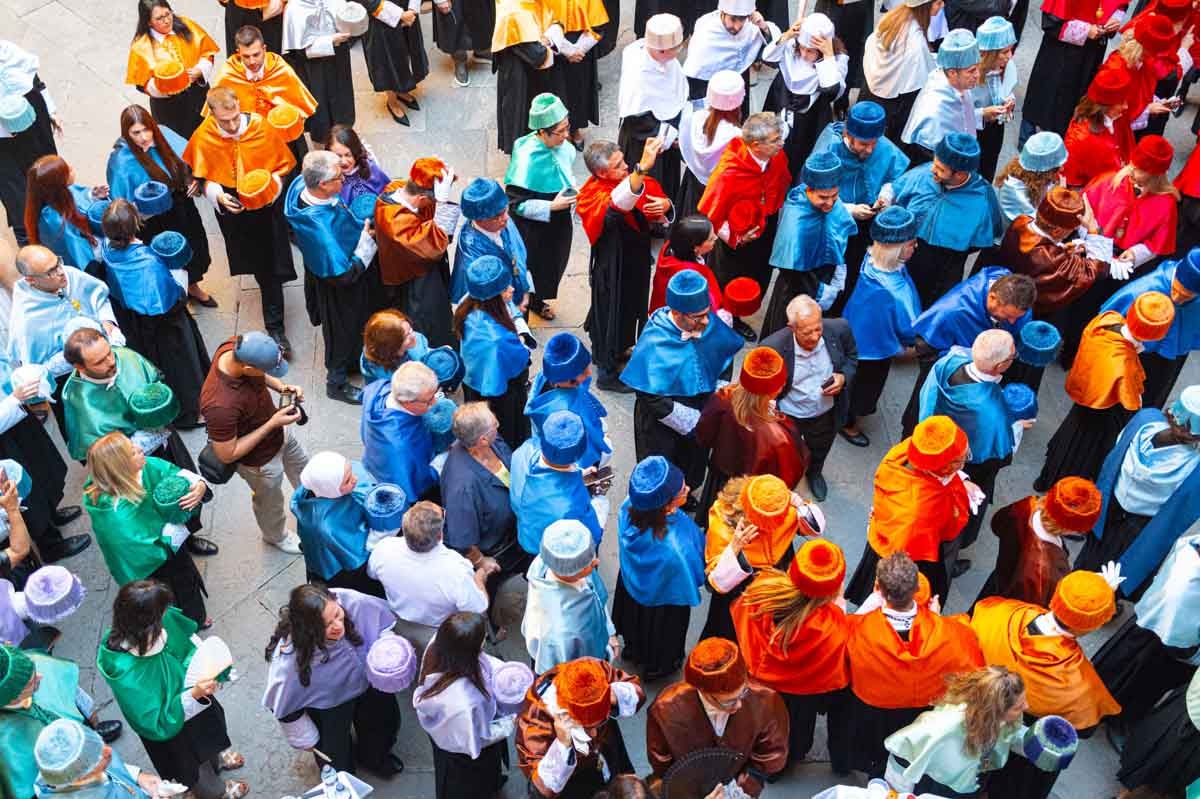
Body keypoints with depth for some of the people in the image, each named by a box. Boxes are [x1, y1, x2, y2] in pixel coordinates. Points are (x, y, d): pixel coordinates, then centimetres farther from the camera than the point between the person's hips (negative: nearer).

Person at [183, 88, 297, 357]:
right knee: (257, 262, 20)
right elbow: (202, 177, -2)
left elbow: (283, 164, -5)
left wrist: (271, 184, -23)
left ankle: (275, 327, 13)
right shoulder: (202, 138, -16)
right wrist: (218, 196, -19)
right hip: (231, 209, 1)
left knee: (269, 267, 2)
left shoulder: (261, 127, -19)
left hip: (265, 206, -1)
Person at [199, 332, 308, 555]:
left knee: (301, 467, 34)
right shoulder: (221, 405, -46)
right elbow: (227, 455, -30)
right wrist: (273, 424, -31)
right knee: (270, 501, 26)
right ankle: (276, 536, 58)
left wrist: (282, 387, -17)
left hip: (278, 432, 6)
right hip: (261, 459, -6)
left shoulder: (236, 348, -26)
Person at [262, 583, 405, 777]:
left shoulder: (352, 602, -37)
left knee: (388, 721, 26)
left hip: (367, 680, 3)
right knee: (340, 767, 9)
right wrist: (306, 739, -6)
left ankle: (374, 757, 62)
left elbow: (382, 621, -13)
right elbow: (283, 706, -22)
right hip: (327, 704, -3)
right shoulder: (289, 660, -42)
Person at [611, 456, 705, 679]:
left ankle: (632, 648, 66)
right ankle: (656, 667, 59)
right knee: (662, 639, 30)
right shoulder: (675, 549, -48)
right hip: (664, 599, -5)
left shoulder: (629, 507, -31)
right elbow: (695, 574, -25)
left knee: (636, 623, 37)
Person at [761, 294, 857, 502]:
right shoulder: (773, 347, -35)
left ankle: (815, 473, 69)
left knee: (819, 453, 35)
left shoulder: (839, 329, -25)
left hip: (826, 413, 4)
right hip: (787, 417, -3)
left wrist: (844, 377, -21)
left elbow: (851, 357, -3)